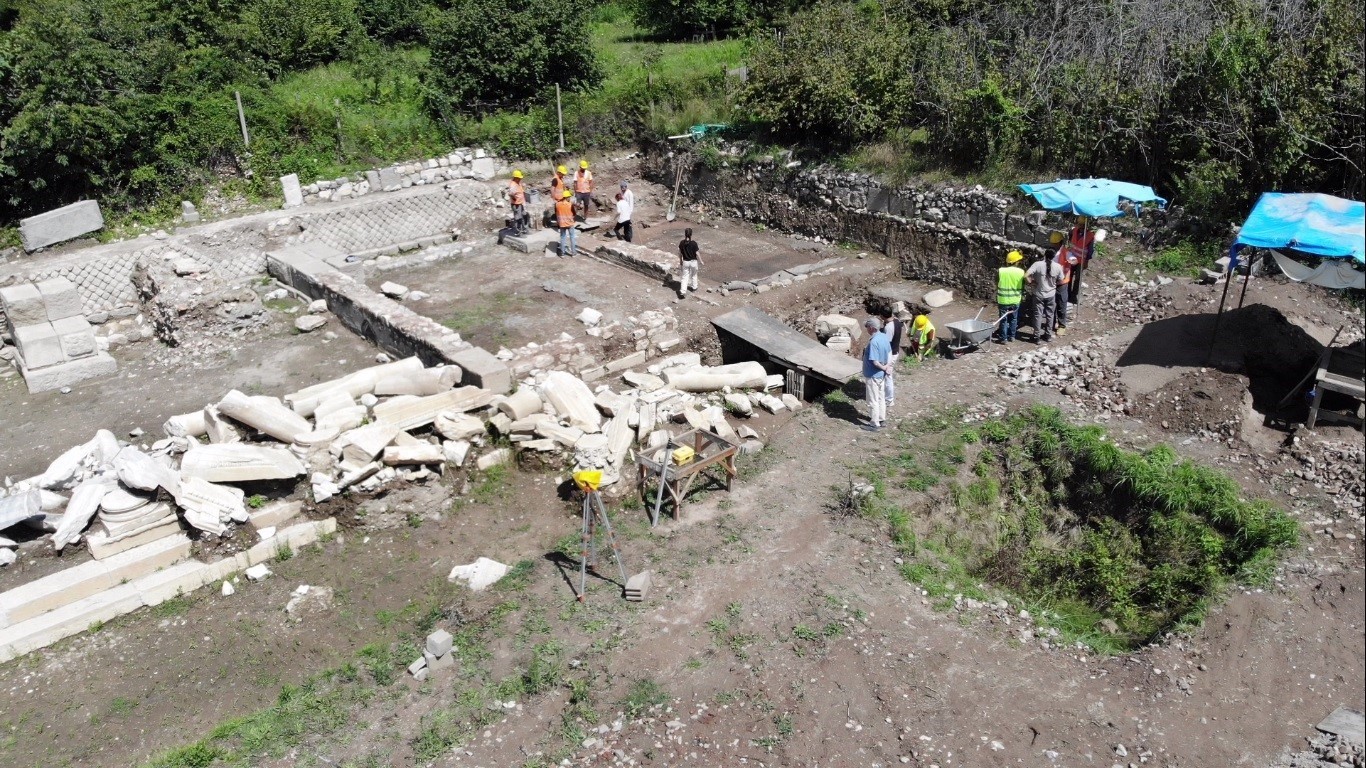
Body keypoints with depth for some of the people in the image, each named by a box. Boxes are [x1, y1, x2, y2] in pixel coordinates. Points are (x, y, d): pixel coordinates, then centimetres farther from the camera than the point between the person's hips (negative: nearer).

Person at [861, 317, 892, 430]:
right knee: (881, 397, 22)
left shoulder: (873, 342, -29)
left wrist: (884, 368, -13)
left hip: (872, 375, -9)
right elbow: (889, 352, 9)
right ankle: (881, 418, 36)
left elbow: (875, 361, -29)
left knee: (873, 400, 5)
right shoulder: (885, 337, -1)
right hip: (882, 374, 9)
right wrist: (888, 365, -3)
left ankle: (875, 423, 15)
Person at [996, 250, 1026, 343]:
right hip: (1015, 300, 1)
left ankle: (1004, 338, 14)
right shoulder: (1021, 272, -10)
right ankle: (1012, 336, 27)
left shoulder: (1000, 271, -12)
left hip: (1003, 300, -1)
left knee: (1004, 319, 9)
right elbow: (1022, 287, 1)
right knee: (1013, 319, 18)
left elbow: (997, 286, -4)